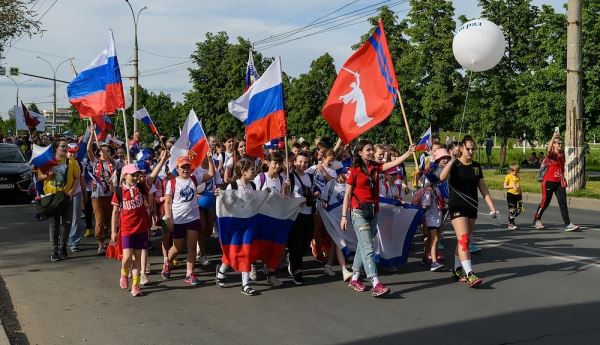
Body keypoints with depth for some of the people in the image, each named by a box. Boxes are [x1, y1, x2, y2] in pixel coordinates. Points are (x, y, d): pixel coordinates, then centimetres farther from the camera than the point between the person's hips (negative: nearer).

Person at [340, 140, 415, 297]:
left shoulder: (375, 167, 9)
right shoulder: (353, 171, -5)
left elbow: (394, 163, -4)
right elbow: (347, 195, -4)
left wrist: (409, 152, -15)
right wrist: (344, 216, -7)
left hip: (373, 210, 6)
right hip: (359, 211, -6)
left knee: (363, 245, 12)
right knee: (367, 246, -13)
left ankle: (354, 279, 24)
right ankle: (376, 284, -22)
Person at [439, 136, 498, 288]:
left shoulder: (476, 166, 9)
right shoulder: (455, 165, -9)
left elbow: (483, 188, 12)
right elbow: (442, 177, -29)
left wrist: (492, 207, 7)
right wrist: (452, 159, -37)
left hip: (472, 207, 6)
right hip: (457, 207, -6)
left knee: (464, 240, 12)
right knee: (463, 239, -16)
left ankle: (457, 270, 24)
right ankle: (469, 274, -21)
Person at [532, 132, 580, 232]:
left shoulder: (562, 154, 10)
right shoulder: (551, 154, -8)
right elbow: (549, 150, -34)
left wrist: (563, 179, 15)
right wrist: (553, 137, -41)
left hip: (559, 182, 5)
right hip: (549, 182, -5)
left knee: (563, 203, -3)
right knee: (545, 202, 4)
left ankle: (568, 224, -6)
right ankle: (536, 221, 22)